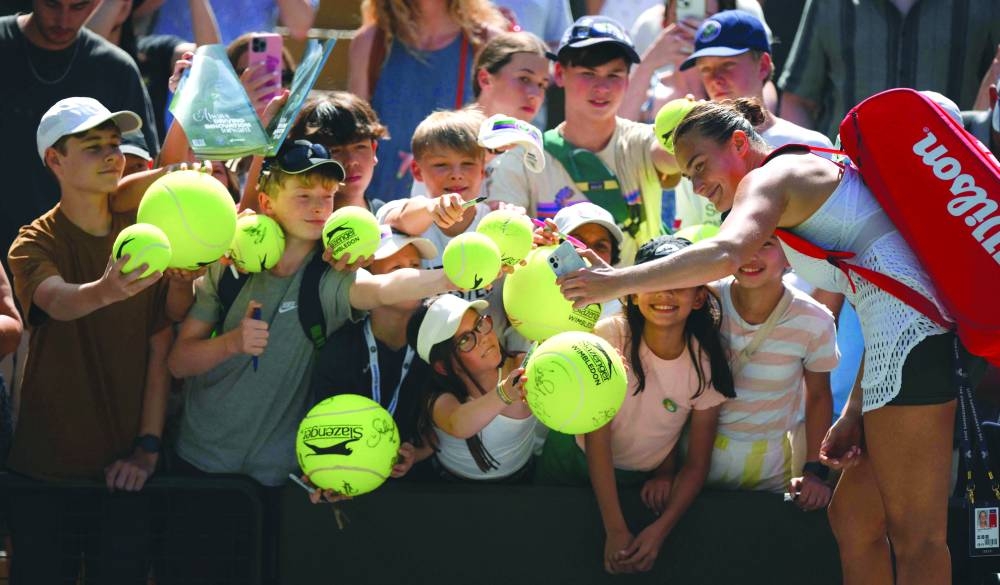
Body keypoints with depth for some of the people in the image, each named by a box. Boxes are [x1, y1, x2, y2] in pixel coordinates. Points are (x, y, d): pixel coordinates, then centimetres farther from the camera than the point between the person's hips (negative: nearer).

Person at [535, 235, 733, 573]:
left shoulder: (705, 365, -19)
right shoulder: (609, 336, -26)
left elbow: (697, 464, -12)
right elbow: (596, 438, -25)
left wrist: (659, 532, -26)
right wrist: (616, 531, -31)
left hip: (646, 481, 1)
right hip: (576, 465, -1)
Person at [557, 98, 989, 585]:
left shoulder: (771, 177, -1)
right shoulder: (811, 173, 27)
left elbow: (725, 255, -24)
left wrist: (618, 281, -19)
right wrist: (855, 412, 19)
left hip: (912, 339, -10)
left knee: (915, 537, -7)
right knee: (852, 517, 15)